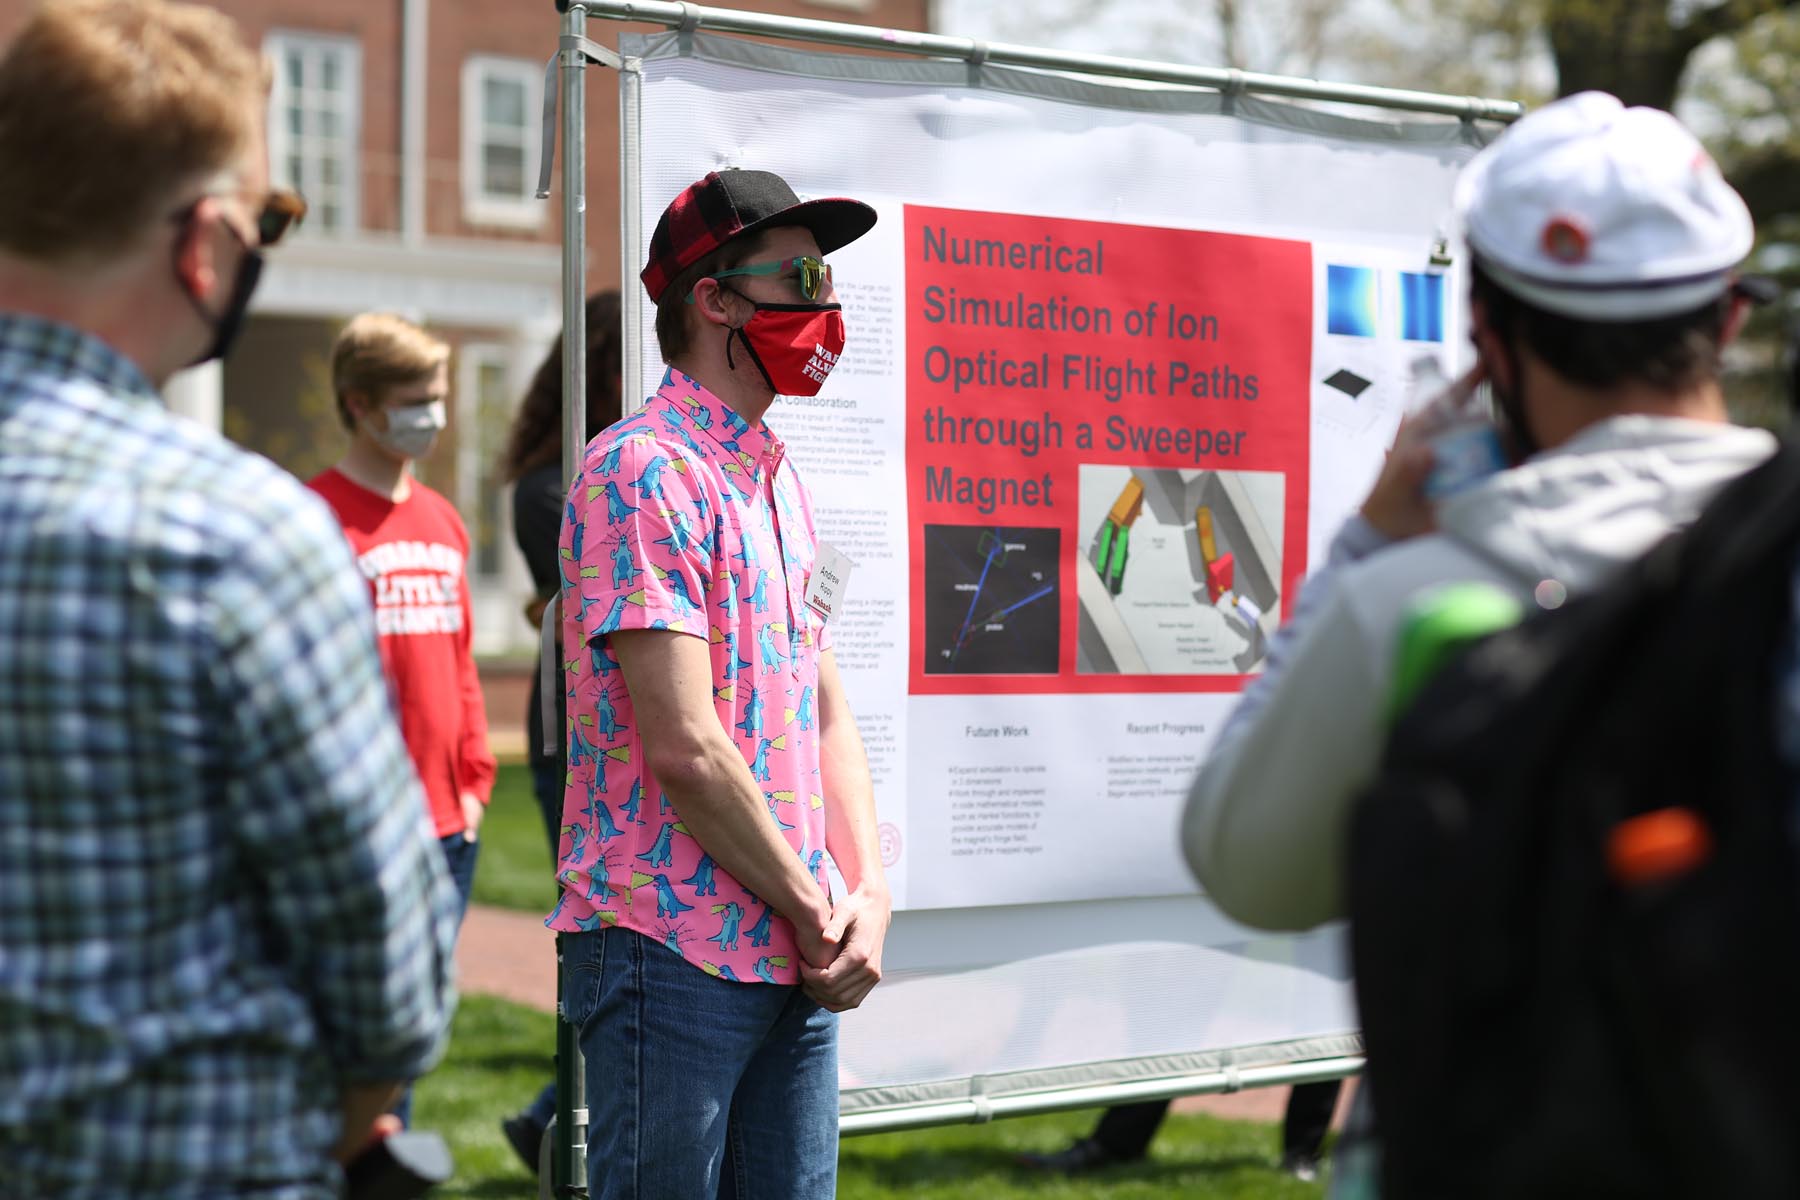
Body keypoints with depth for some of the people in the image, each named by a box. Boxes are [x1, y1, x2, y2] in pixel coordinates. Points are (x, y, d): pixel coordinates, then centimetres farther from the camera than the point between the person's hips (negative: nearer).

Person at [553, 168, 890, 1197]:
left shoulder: (780, 480, 16)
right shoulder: (644, 471, -12)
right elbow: (684, 750, -18)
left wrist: (869, 894, 1)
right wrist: (816, 911, -10)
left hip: (800, 957, 8)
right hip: (675, 951, -8)